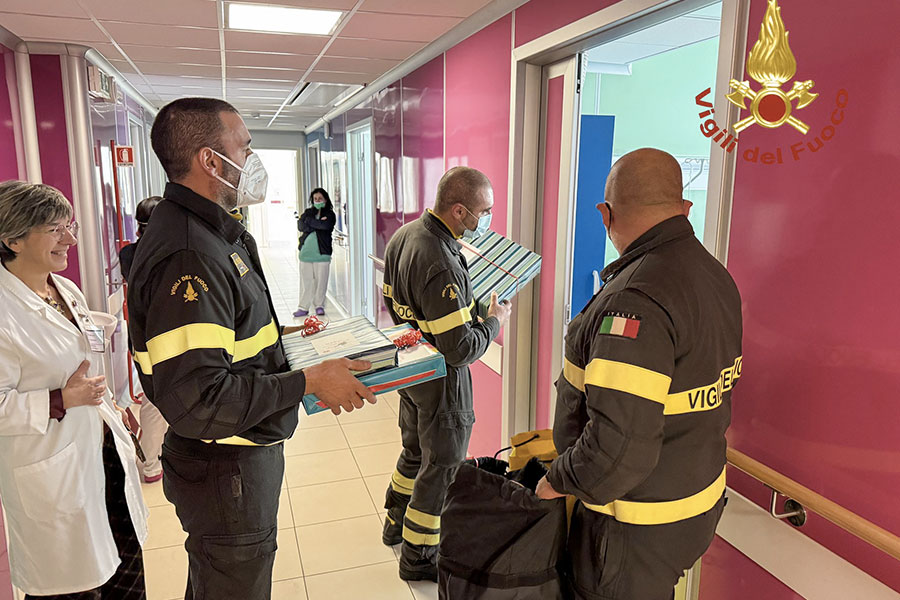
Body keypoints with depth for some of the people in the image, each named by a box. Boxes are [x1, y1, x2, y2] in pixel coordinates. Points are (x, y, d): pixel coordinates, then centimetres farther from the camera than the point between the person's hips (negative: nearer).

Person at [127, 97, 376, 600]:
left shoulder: (208, 232, 7)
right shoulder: (188, 256, -29)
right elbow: (197, 399, -33)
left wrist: (279, 335, 10)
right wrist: (309, 381, -26)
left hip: (242, 455, 10)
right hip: (227, 472, -10)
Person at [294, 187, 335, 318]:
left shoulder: (330, 214, 5)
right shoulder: (308, 212, 15)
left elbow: (326, 225, -16)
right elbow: (300, 225, -2)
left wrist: (309, 221, -5)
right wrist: (318, 224, -9)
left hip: (322, 252, -3)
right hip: (306, 251, 3)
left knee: (321, 280, 1)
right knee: (305, 280, 3)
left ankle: (319, 305, 14)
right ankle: (304, 307, 8)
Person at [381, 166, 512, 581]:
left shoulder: (402, 236, -2)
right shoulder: (442, 266, -32)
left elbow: (392, 302, 12)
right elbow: (461, 350, -29)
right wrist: (495, 320, -13)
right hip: (441, 378, -9)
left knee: (414, 450, 27)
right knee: (440, 468, 10)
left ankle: (396, 524, 47)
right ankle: (417, 558, 28)